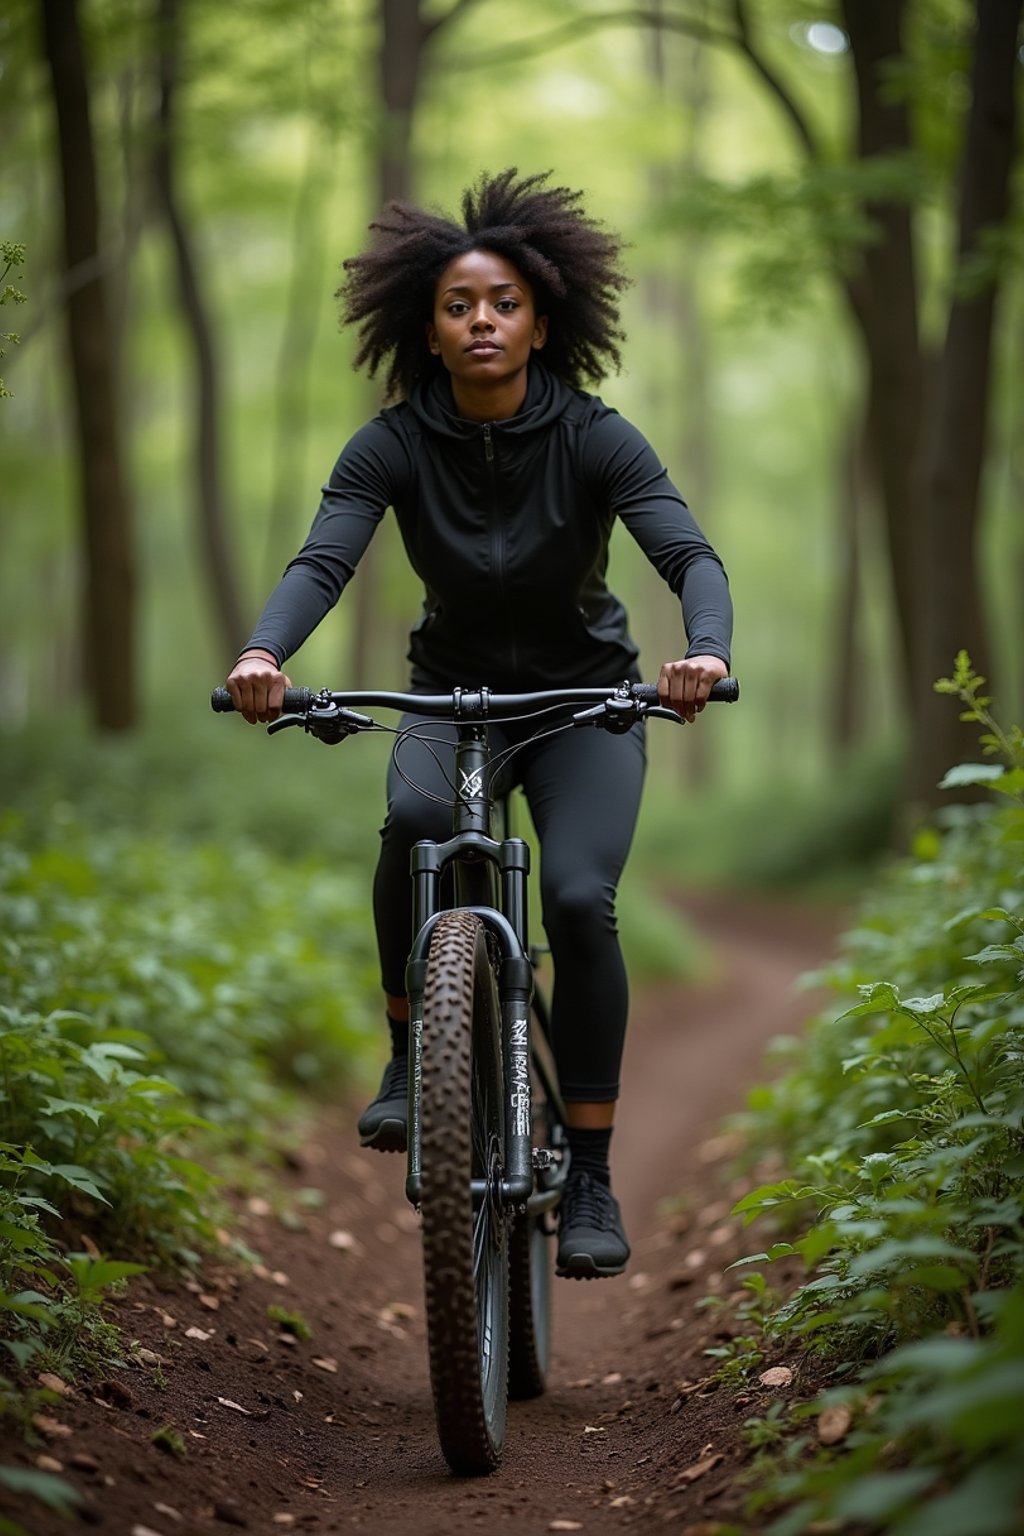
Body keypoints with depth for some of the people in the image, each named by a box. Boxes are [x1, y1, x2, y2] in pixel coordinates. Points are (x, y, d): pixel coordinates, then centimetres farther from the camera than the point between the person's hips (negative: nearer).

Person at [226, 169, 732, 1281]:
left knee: (579, 898, -23)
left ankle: (590, 1181, -10)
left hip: (585, 698, -1)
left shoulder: (592, 438, -17)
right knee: (416, 818, -33)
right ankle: (412, 1057, -11)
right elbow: (322, 559, -27)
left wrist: (705, 649, -51)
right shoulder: (394, 446, -13)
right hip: (454, 692, 1)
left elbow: (689, 553, -28)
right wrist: (263, 652, -48)